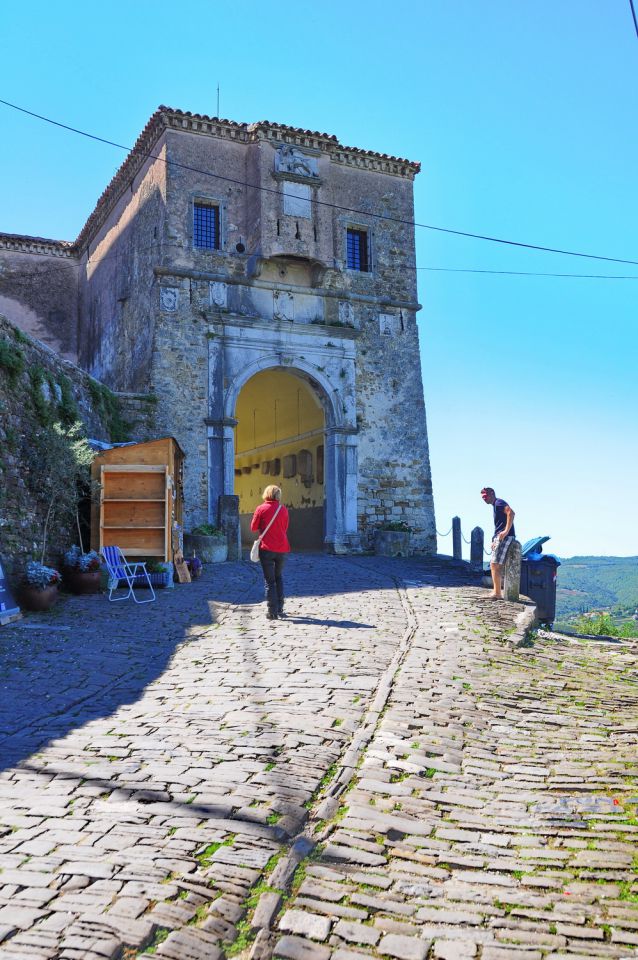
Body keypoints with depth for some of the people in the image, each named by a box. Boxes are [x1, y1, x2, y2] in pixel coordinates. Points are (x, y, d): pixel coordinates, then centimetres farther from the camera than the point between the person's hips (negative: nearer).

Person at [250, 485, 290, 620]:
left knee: (269, 580, 4)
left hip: (267, 548, -3)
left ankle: (272, 611, 0)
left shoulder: (261, 509, -7)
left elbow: (253, 528, 1)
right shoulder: (283, 509, 3)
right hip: (282, 548, 3)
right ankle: (280, 609, 18)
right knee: (278, 577, 20)